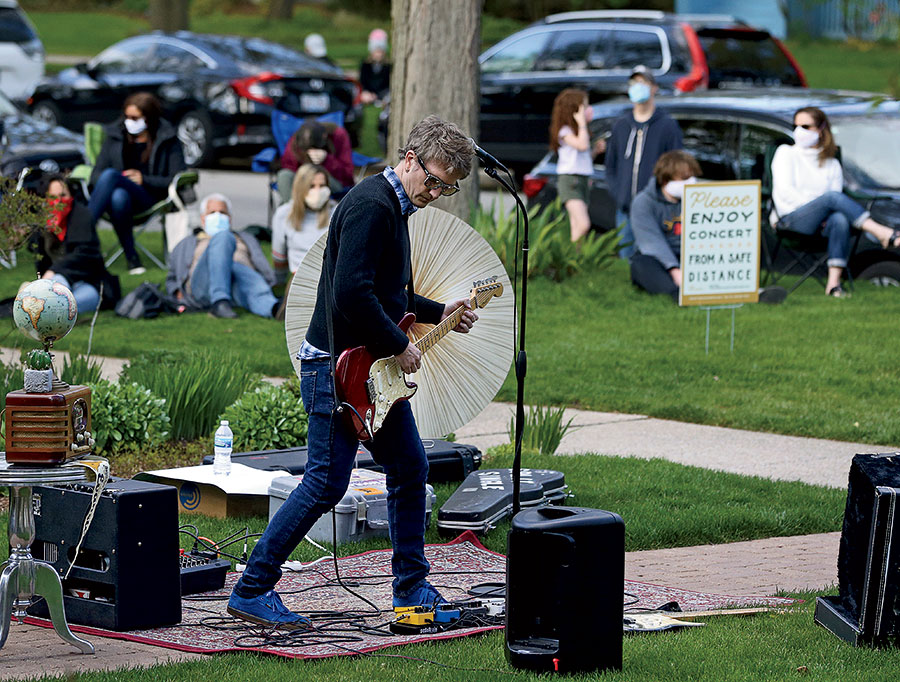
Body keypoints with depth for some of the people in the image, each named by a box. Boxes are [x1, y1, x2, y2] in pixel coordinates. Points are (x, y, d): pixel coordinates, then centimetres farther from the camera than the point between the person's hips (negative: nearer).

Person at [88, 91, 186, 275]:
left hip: (150, 197, -3)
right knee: (119, 197, -39)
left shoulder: (167, 140, 8)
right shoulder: (115, 135, 17)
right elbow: (96, 174, 13)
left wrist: (144, 179, -9)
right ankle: (131, 257, -34)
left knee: (110, 175, -34)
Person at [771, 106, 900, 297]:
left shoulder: (832, 164, 23)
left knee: (840, 219, -36)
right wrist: (814, 205, -11)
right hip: (790, 218, -3)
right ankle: (883, 235, -44)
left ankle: (833, 283, -44)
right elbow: (784, 190, 0)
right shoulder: (785, 153, 15)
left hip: (820, 222, 3)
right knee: (833, 197, -32)